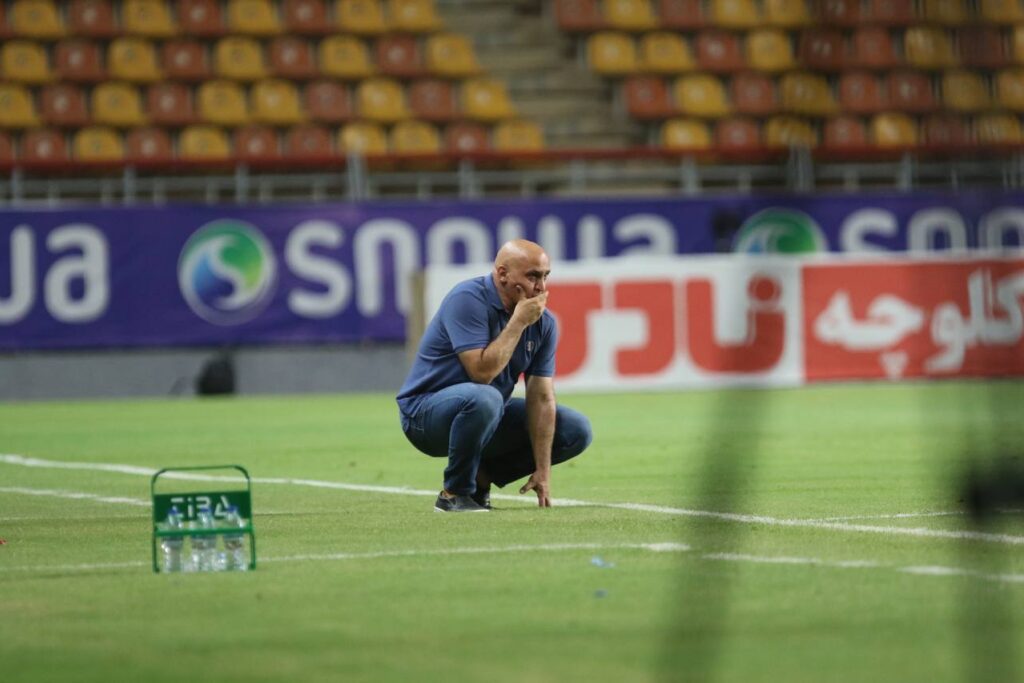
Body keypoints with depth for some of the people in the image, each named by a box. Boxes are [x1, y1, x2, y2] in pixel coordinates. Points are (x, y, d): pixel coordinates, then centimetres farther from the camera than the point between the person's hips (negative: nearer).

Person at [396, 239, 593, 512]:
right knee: (484, 398, -39)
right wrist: (518, 322, -25)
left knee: (577, 430, -3)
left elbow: (542, 397, -5)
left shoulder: (544, 321, -2)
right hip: (426, 413, -7)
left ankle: (481, 476, 7)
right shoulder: (468, 300, -21)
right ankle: (455, 491, -17)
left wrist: (542, 470, -10)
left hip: (492, 418, 7)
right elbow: (482, 372, -31)